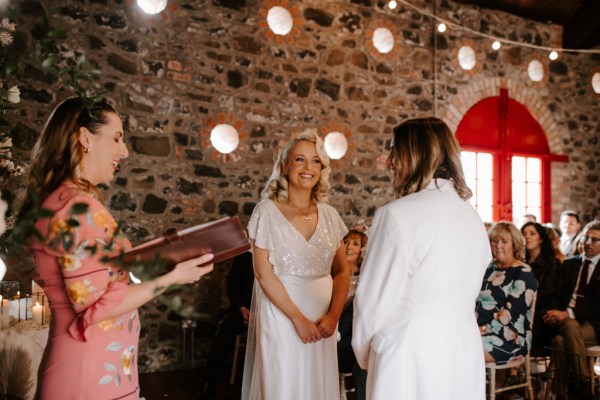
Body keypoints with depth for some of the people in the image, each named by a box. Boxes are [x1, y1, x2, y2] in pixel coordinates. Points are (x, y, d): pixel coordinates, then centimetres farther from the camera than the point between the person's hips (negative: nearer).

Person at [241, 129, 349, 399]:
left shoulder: (329, 214, 4)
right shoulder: (268, 211, -8)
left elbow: (342, 271, 6)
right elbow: (264, 273, -11)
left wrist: (333, 315, -8)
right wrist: (298, 318, -14)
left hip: (322, 320, 4)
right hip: (281, 315, -4)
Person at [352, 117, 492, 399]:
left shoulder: (397, 214, -16)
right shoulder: (473, 218, 4)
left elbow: (373, 299, -11)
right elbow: (467, 295, 11)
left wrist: (363, 353, 5)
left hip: (411, 362, -6)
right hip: (466, 356, 7)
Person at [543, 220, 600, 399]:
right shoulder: (569, 264, 17)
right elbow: (560, 295, 11)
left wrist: (568, 313, -21)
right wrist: (558, 313, -12)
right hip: (566, 319, 3)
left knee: (560, 341, -33)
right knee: (570, 325, -33)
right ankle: (585, 385, -22)